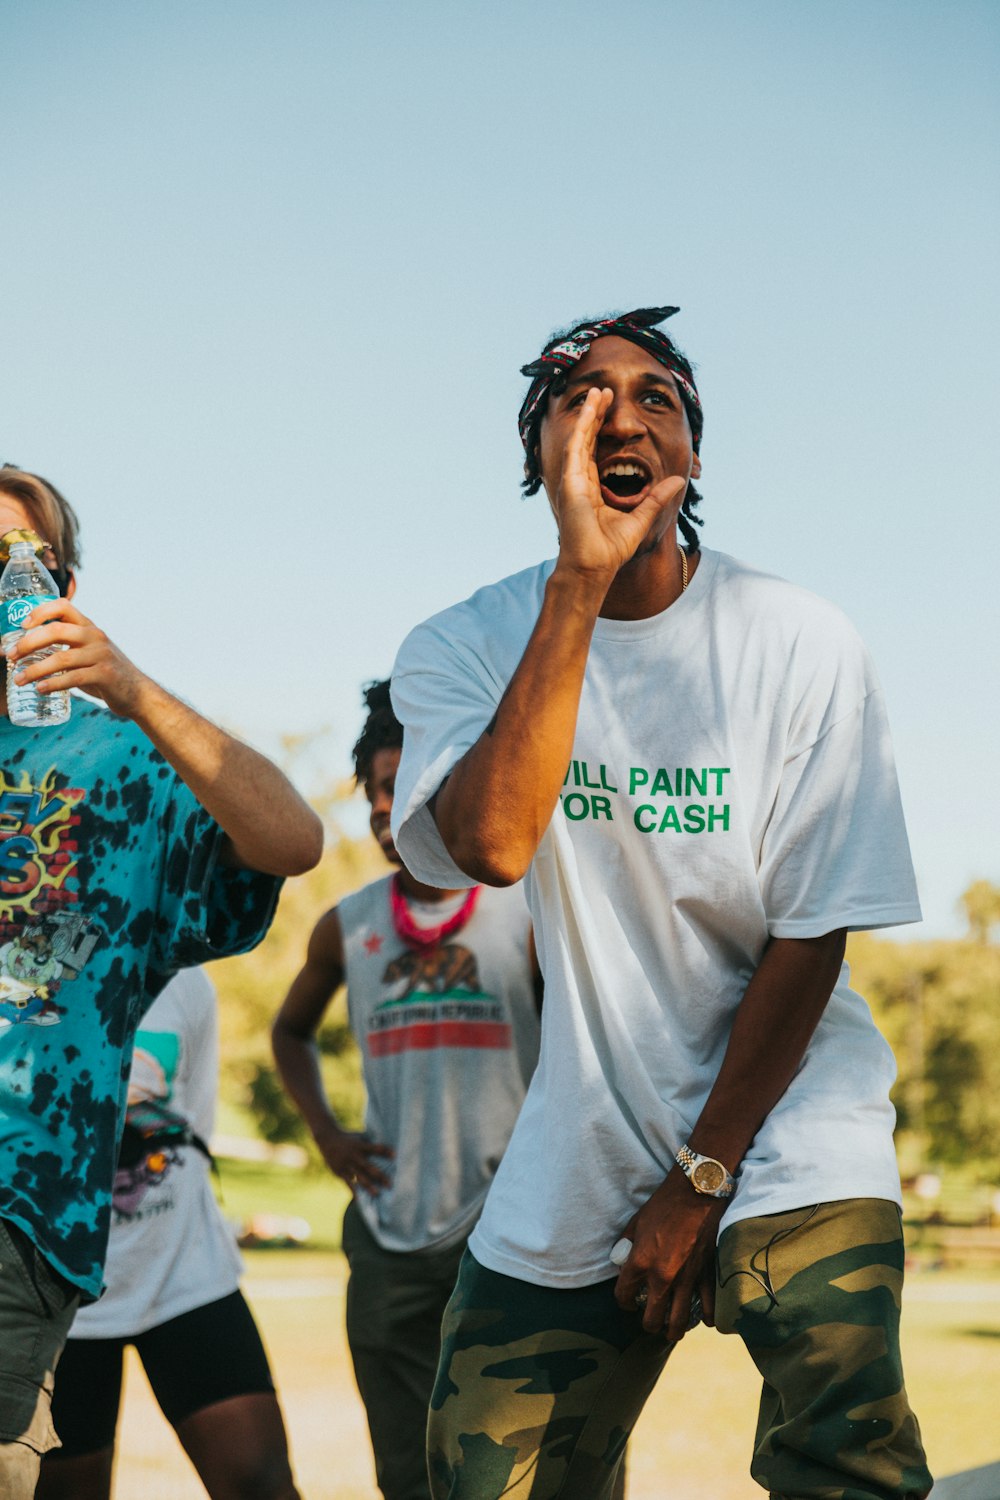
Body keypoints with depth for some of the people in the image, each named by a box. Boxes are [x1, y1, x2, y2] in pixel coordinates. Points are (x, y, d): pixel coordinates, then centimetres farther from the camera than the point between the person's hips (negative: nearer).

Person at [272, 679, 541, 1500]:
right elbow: (293, 1032, 24)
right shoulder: (347, 928, 7)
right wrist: (326, 1133, 9)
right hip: (389, 1237, 3)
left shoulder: (527, 915, -3)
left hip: (505, 1226, -3)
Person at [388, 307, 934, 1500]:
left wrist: (702, 1179, -9)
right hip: (579, 1151, 2)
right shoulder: (461, 648, -6)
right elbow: (493, 843, -26)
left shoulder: (801, 646, -9)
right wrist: (581, 579, -30)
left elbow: (812, 934, -8)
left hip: (784, 1117, -2)